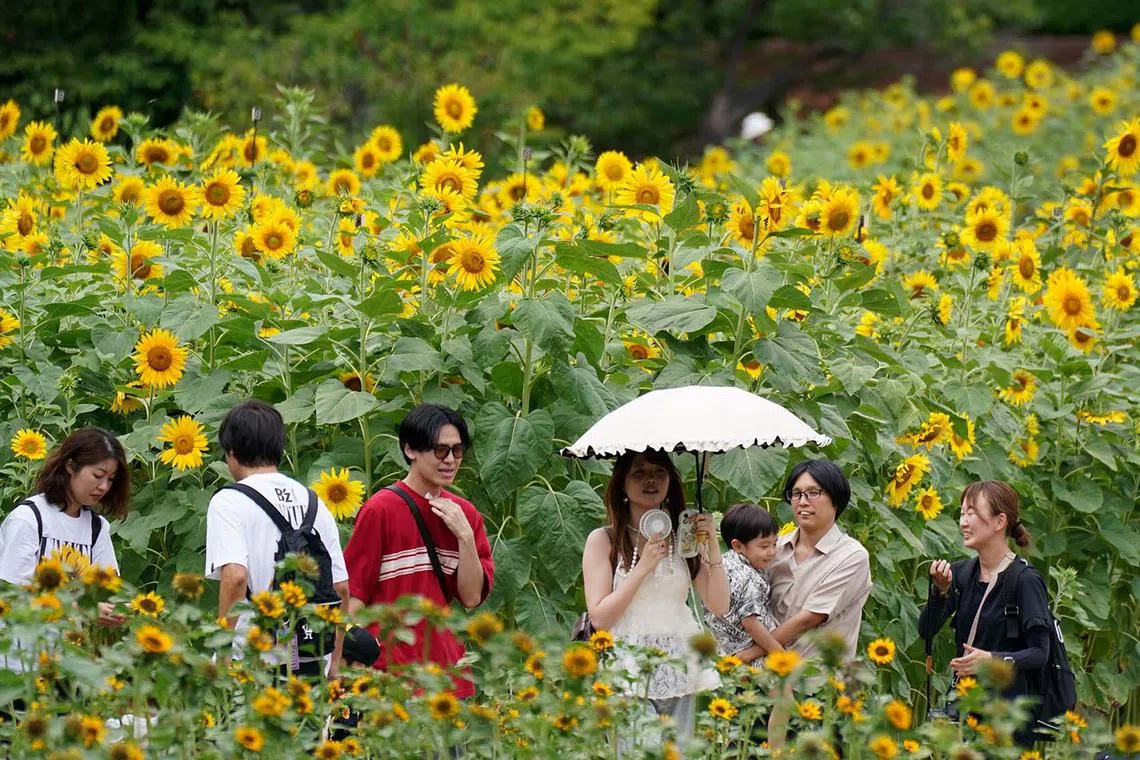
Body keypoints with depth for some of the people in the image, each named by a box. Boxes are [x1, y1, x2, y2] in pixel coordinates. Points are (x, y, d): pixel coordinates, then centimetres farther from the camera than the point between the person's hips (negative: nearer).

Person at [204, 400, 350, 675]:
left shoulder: (229, 501, -5)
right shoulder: (314, 502, 12)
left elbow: (235, 576, -20)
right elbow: (341, 588, 12)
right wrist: (334, 663, 19)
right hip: (312, 660, 5)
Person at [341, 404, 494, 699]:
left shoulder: (464, 515, 11)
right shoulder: (380, 510, -4)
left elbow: (472, 597, 5)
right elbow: (353, 592, -4)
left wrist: (465, 536, -6)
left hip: (449, 672, 5)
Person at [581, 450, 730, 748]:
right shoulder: (603, 541, 2)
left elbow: (719, 606, 5)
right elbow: (599, 617, -6)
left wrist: (712, 546, -5)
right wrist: (643, 567, -11)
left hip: (679, 674, 4)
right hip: (630, 672, -4)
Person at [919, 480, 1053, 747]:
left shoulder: (1025, 580, -10)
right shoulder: (960, 573, 7)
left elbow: (1040, 653, -13)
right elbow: (926, 630, 0)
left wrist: (993, 660, -28)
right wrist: (940, 590, -16)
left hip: (1010, 707, -5)